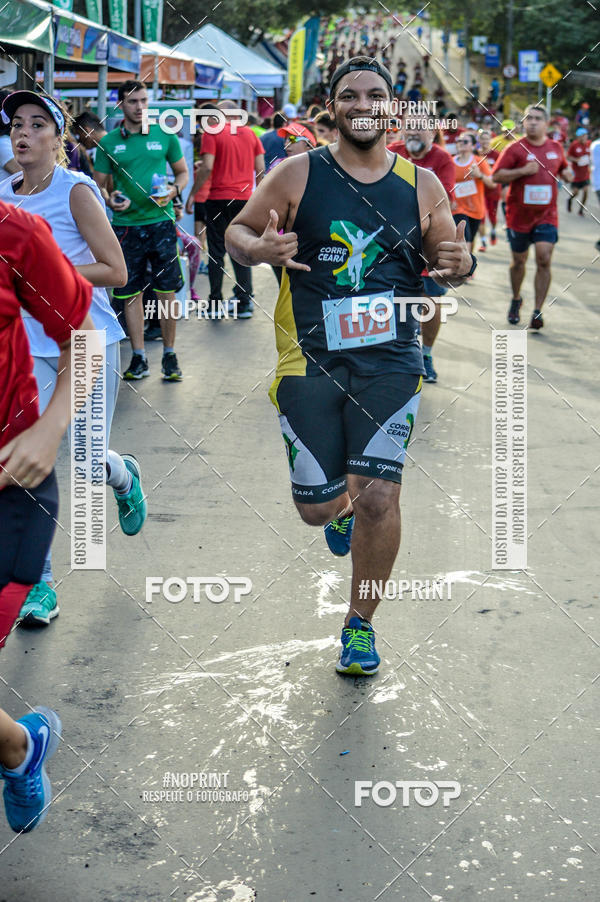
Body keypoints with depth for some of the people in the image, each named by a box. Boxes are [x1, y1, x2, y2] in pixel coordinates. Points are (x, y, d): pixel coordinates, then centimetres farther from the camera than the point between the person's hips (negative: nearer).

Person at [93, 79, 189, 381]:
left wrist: (174, 190, -8)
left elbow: (182, 172, 13)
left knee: (167, 291, 0)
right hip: (125, 224, 1)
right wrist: (108, 199, -13)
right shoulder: (108, 142, 5)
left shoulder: (164, 135, 4)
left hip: (160, 221, -1)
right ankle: (138, 357, 12)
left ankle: (169, 355, 11)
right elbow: (98, 184, 9)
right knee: (130, 293, 3)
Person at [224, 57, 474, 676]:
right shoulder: (298, 174, -1)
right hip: (310, 362, 0)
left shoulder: (421, 184, 5)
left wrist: (459, 264, -10)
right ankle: (343, 507, 44)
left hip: (390, 361, 1)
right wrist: (259, 247, -19)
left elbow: (446, 254, 15)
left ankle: (360, 624, 12)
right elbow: (236, 232, 5)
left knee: (379, 496, -11)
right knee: (316, 506, 2)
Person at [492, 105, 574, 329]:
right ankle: (516, 300, 37)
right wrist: (523, 170, -22)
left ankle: (538, 311, -7)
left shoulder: (556, 147, 7)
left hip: (546, 215, 1)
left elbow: (563, 167, 26)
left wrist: (567, 173, 3)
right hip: (519, 215, -1)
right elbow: (496, 176, -12)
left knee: (544, 260, -13)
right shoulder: (516, 149, -6)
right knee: (519, 261, 12)